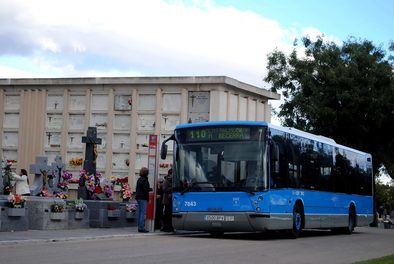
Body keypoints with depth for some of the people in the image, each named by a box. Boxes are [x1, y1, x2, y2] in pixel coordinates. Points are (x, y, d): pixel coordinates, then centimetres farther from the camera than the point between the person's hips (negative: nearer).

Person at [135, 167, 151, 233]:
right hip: (143, 198, -9)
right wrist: (151, 189, -2)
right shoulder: (145, 180, -14)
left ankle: (140, 227, 15)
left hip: (138, 198, 9)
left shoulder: (139, 179, 14)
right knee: (143, 213, -8)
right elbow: (145, 189, -18)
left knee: (140, 212, 12)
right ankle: (141, 228, -10)